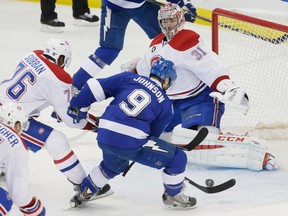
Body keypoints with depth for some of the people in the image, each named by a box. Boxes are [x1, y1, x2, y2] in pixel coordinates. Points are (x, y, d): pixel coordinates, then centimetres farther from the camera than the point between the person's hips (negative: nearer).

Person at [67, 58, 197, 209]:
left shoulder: (129, 78, 15)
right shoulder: (166, 105, 12)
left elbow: (95, 87, 10)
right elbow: (153, 134, 18)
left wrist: (76, 106, 21)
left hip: (105, 138, 5)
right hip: (131, 143, -5)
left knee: (113, 166, 39)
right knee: (177, 158, 10)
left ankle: (84, 192, 48)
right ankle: (173, 196, 26)